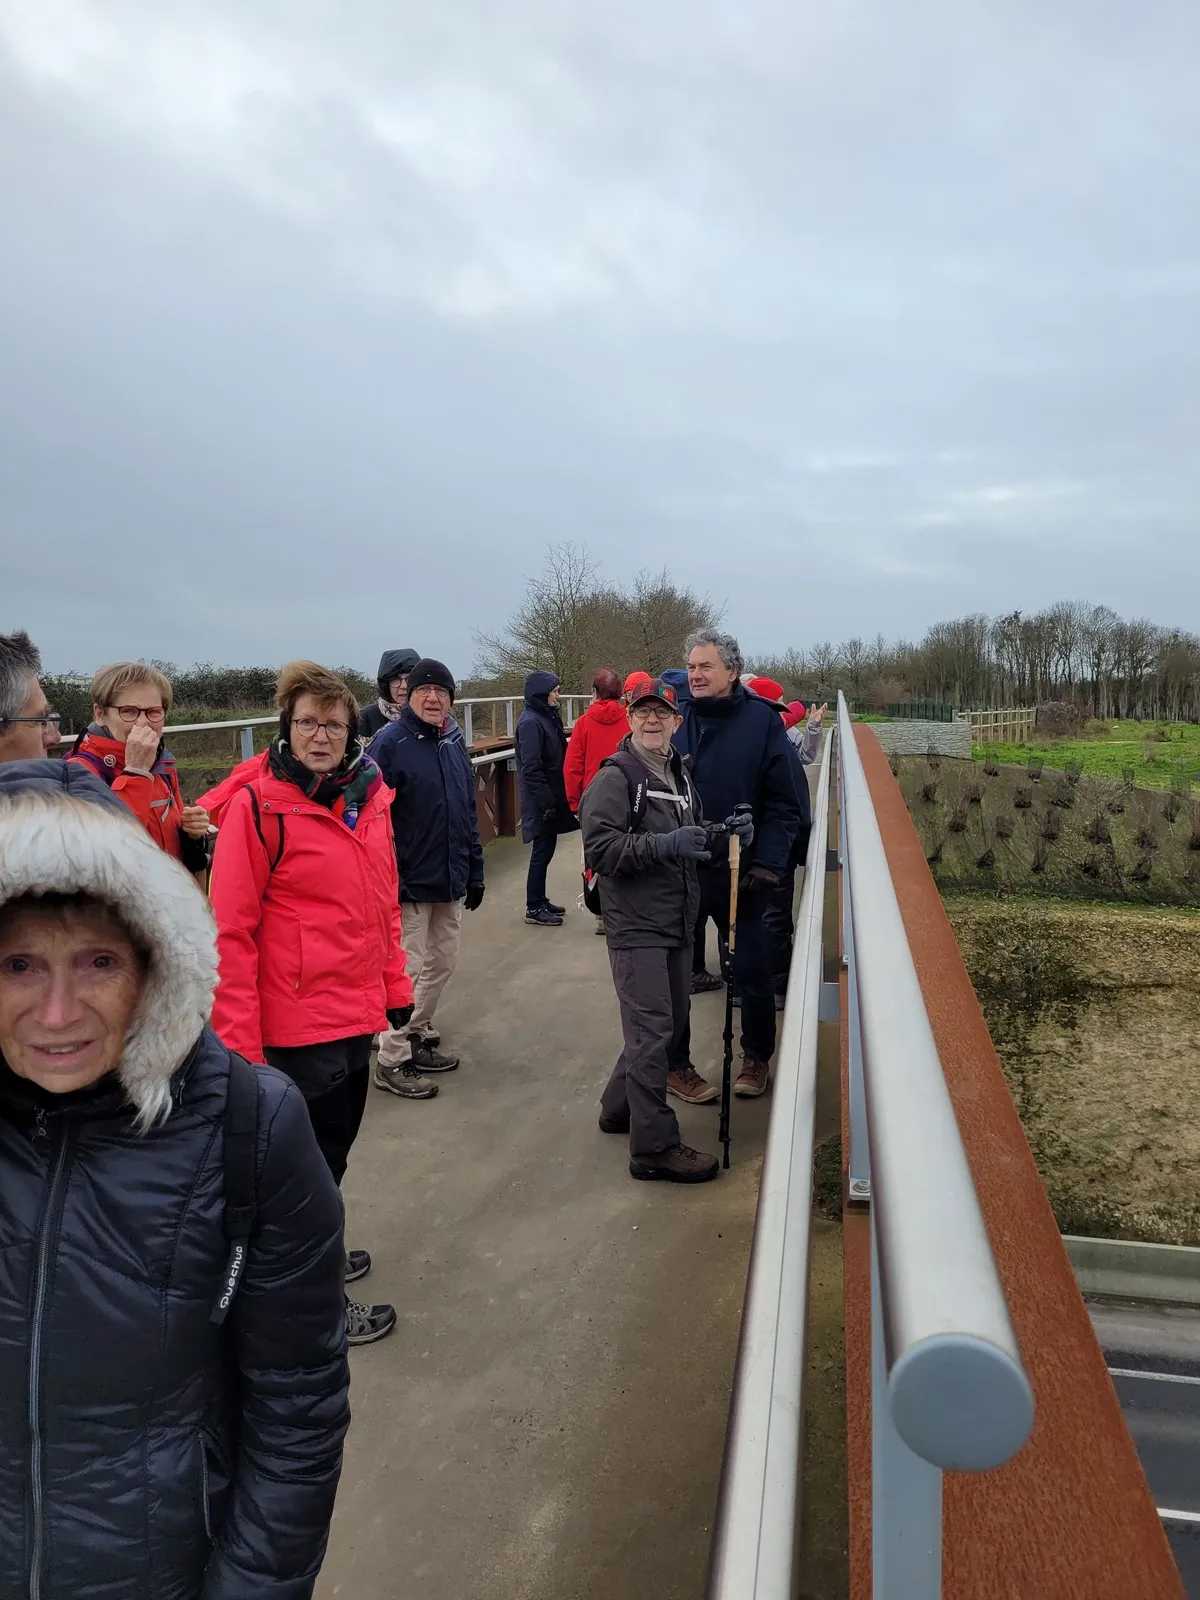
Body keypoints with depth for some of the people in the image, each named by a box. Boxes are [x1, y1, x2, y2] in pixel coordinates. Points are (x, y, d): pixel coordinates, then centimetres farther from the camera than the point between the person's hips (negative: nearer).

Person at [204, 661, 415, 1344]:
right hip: (296, 1023, -7)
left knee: (334, 1144, 23)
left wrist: (395, 986, 15)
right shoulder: (256, 803, -16)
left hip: (358, 1012, 7)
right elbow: (231, 930, -16)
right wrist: (239, 1042, -17)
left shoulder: (369, 794, 3)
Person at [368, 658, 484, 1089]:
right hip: (410, 884, -7)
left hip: (452, 882, 7)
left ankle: (417, 1037, 33)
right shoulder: (389, 743, -12)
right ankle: (391, 1061, 11)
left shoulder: (455, 743, 10)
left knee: (442, 964, 16)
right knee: (407, 970, -1)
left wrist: (475, 872, 14)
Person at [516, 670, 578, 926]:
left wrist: (558, 798, 14)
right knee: (542, 850, -2)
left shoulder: (548, 717, 12)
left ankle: (540, 901, 25)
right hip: (541, 801, -9)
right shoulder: (531, 722, -16)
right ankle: (534, 908, 8)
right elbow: (531, 768, -20)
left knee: (545, 849, 15)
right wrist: (547, 802, -20)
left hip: (552, 797, 9)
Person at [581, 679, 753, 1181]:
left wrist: (723, 838, 4)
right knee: (652, 1031, -6)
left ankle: (619, 1107, 35)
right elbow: (599, 849, -20)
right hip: (636, 927, -9)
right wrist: (664, 844, -29)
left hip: (678, 923, 9)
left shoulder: (680, 774, 16)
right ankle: (654, 1147, 4)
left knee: (671, 1021, 17)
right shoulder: (614, 777, -10)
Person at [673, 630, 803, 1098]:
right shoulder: (677, 721, -1)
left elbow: (783, 804, -9)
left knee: (752, 972, 12)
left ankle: (756, 1058, 34)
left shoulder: (761, 720, -8)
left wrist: (767, 864, -15)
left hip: (740, 874, -2)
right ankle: (672, 1060, 30)